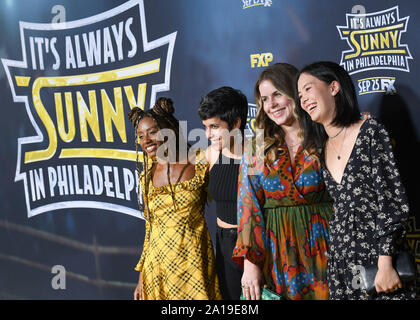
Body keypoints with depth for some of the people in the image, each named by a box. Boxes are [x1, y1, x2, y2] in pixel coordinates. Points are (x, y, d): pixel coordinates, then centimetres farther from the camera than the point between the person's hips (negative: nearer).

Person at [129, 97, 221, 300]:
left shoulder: (199, 164, -6)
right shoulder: (147, 176, 6)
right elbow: (149, 227, 11)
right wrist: (142, 277, 11)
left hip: (193, 261, -3)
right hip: (157, 265, 3)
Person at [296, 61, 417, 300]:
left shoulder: (370, 131, -6)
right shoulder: (323, 148, 12)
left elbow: (393, 201, -11)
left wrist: (385, 263, -17)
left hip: (378, 256, -5)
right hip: (340, 263, 5)